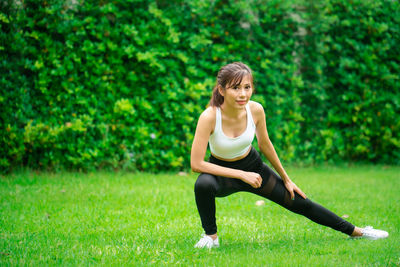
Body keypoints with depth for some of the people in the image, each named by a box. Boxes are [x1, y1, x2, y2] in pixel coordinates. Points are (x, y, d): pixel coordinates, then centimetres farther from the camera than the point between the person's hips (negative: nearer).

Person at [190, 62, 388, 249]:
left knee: (300, 202, 6)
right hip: (222, 172, -3)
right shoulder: (209, 117, -31)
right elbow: (196, 164, -30)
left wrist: (286, 179, 10)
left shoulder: (255, 110, -19)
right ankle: (211, 235, -11)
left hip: (252, 166, 4)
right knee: (203, 185, -38)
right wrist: (242, 175, -26)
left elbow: (265, 144, 0)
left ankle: (356, 231, 23)